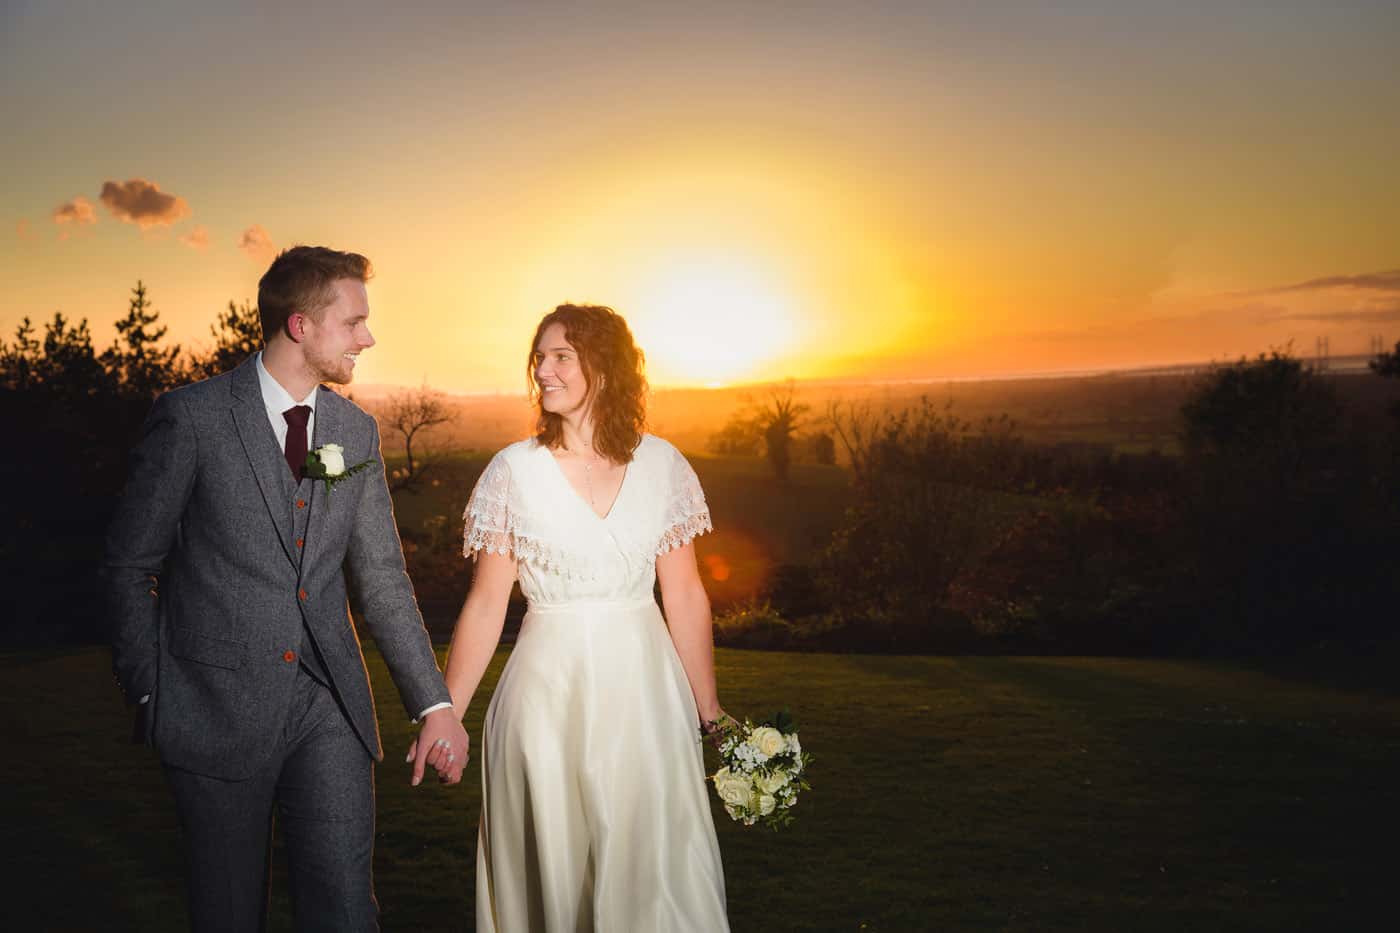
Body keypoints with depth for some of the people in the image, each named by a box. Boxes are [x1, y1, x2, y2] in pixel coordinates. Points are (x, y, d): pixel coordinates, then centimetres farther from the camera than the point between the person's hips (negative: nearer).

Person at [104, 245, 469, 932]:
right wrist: (150, 695, -4)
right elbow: (129, 565, -1)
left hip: (329, 707, 3)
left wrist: (435, 705, 4)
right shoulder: (191, 417, -7)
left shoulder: (357, 432, 7)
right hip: (217, 707, -3)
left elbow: (381, 576, 8)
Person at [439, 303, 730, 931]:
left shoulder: (661, 464, 0)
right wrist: (445, 716, -3)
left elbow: (686, 595, 4)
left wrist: (708, 708, 7)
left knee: (657, 866, 9)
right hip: (549, 690, -1)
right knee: (553, 869, 10)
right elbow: (486, 604, -1)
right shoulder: (513, 470, -4)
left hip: (643, 691, 1)